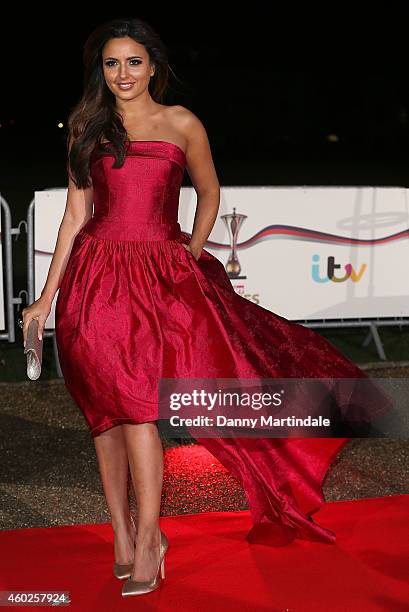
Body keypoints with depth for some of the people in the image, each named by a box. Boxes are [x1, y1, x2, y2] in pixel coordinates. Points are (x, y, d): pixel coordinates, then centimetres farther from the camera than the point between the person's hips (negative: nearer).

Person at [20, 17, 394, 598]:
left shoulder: (181, 124, 7)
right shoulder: (87, 129, 11)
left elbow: (209, 192, 20)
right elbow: (76, 213, 11)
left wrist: (191, 254, 10)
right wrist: (47, 296, 8)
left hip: (160, 275, -2)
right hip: (95, 275, 2)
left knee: (136, 401, -14)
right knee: (106, 408, 2)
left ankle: (146, 537, -7)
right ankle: (123, 531, 10)